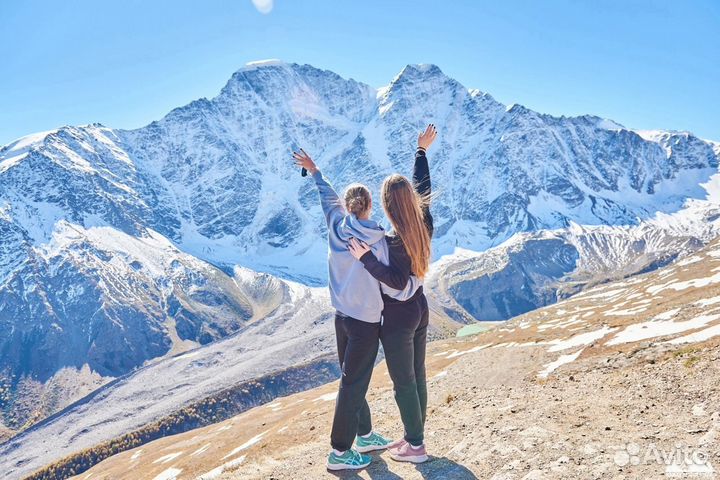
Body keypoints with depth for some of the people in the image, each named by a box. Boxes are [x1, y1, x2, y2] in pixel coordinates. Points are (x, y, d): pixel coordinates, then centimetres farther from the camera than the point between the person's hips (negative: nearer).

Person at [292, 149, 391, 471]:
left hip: (342, 317, 6)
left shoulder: (336, 228, -3)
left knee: (353, 380, 20)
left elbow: (328, 196, 15)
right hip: (367, 321, -6)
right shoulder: (378, 240, -16)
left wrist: (314, 171, 30)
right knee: (353, 384, 3)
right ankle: (340, 452, 14)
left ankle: (364, 435, 37)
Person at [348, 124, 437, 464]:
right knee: (417, 377, 18)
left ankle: (415, 447, 20)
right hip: (420, 311, 8)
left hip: (398, 319, -8)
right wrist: (422, 151, 19)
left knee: (404, 384, 6)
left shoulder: (393, 241, -25)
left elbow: (398, 281, -29)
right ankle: (415, 437, 33)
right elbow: (423, 186, 9)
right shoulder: (423, 225, -4)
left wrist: (366, 258, -32)